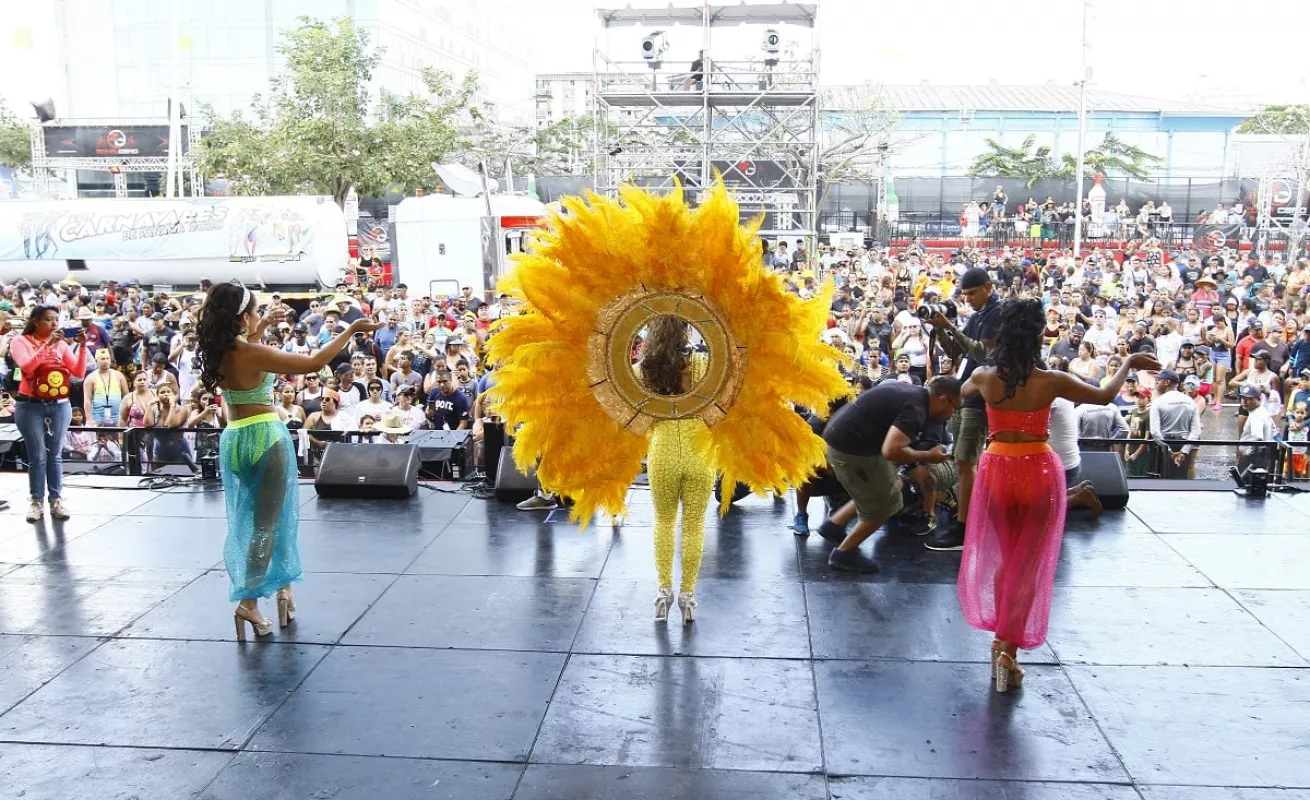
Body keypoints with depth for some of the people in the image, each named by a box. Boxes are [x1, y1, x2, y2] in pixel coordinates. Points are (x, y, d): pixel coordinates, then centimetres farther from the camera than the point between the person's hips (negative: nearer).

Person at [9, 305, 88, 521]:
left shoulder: (61, 343, 6)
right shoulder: (21, 341, -2)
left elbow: (79, 372, 0)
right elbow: (26, 367, -19)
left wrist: (82, 346, -11)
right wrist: (47, 345, -24)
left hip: (60, 406, 3)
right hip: (30, 406, -3)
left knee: (55, 455, 6)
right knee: (37, 455, -1)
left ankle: (56, 500, 11)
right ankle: (37, 502, 6)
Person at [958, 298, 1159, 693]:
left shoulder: (984, 377, -7)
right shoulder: (1051, 382, -12)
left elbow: (963, 392, 18)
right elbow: (1104, 395, 3)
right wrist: (1128, 364, 19)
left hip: (997, 468, 2)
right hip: (1038, 471, -2)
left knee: (1002, 558, 21)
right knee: (1029, 564, 9)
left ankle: (1001, 635, 26)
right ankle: (1009, 646, 5)